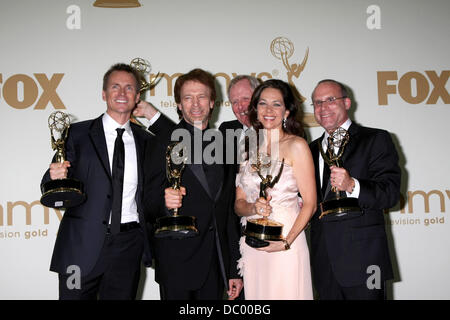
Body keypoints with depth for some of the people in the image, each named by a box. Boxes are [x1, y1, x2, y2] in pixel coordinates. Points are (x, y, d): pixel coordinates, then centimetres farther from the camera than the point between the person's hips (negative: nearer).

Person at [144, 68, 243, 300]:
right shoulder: (162, 144, -2)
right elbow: (147, 204, -4)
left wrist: (235, 269, 13)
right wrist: (163, 201, -27)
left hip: (216, 263, 4)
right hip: (177, 262, -4)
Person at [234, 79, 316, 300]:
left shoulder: (296, 145, -4)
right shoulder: (248, 147, 10)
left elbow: (309, 203, -7)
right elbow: (238, 203, 10)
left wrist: (286, 242, -17)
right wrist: (253, 208, -11)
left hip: (286, 242, -4)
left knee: (285, 293, 1)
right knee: (256, 294, 10)